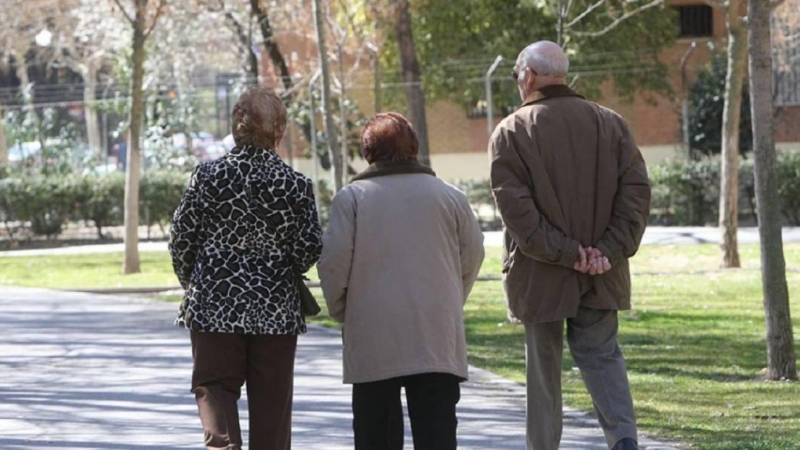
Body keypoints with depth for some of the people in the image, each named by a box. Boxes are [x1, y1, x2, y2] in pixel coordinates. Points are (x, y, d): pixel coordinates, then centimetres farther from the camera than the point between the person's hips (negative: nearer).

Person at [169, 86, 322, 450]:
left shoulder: (209, 175, -5)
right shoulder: (296, 185, -5)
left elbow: (182, 237, -2)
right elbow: (309, 249, -5)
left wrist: (192, 283, 15)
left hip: (215, 302, 0)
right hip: (276, 308, 0)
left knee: (214, 385, 6)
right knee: (271, 398, 10)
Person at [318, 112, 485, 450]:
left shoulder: (351, 197, -1)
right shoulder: (449, 196, 6)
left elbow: (334, 260, -6)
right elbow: (472, 255, 9)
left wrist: (340, 310, 10)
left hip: (373, 337, -1)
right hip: (437, 338, 1)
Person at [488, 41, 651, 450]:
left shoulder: (511, 132, -6)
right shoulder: (609, 123, 5)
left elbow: (516, 208, -15)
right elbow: (636, 191, -2)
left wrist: (563, 252, -14)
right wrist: (610, 250, -6)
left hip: (540, 276, -3)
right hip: (602, 277, 3)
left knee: (544, 365, 8)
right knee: (601, 354, 10)